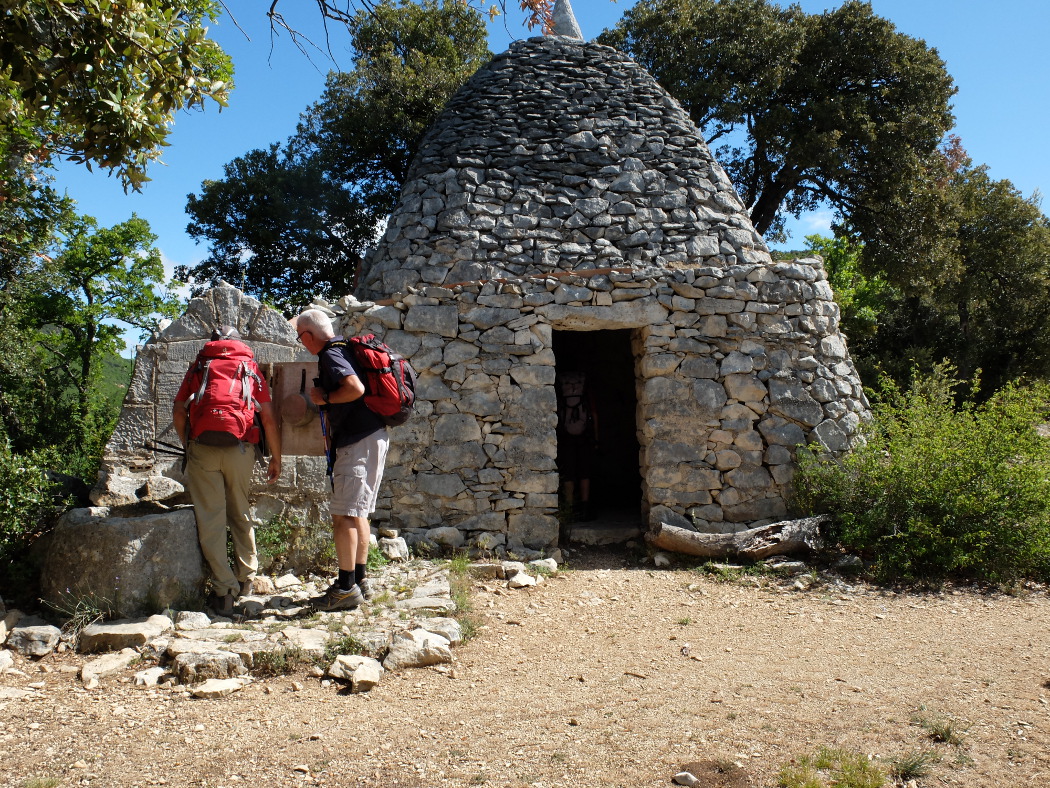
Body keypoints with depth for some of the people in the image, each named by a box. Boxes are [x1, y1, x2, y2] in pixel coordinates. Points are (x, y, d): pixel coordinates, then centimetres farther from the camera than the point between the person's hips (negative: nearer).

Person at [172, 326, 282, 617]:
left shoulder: (198, 366, 19)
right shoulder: (250, 367, 18)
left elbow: (178, 412, 10)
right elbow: (269, 418, 9)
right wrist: (276, 458, 15)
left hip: (202, 448, -1)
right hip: (240, 448, 1)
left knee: (210, 519, 3)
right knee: (240, 514, 18)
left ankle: (223, 593, 1)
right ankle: (246, 579, 27)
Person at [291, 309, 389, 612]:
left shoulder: (330, 356, -13)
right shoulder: (344, 348, 18)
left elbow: (356, 388, -29)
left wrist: (323, 397, -14)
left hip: (358, 442, -10)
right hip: (373, 437, 10)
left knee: (344, 515, -7)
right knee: (358, 513, 14)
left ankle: (347, 588, -3)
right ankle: (359, 581, 21)